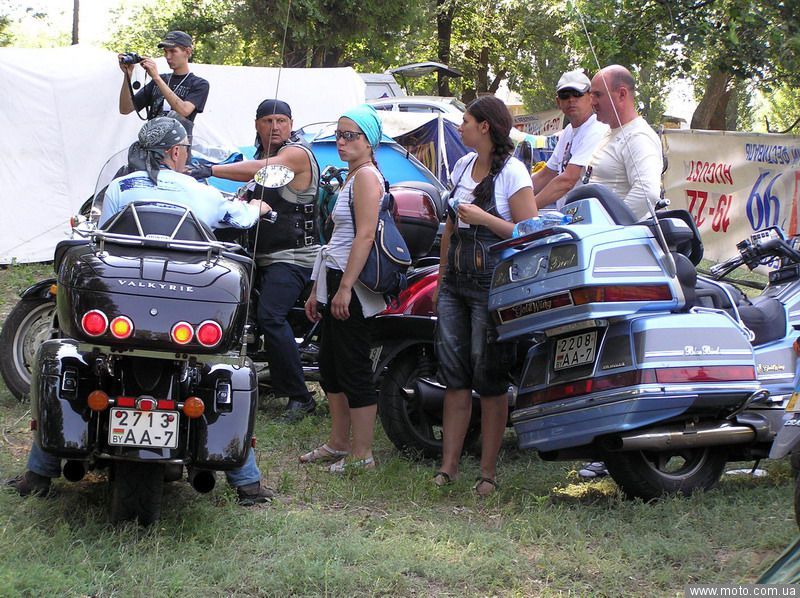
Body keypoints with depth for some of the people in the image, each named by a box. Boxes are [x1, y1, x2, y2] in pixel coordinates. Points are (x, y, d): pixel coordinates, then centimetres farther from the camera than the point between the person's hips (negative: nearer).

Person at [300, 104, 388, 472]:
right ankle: (339, 444, 25)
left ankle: (361, 454, -2)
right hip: (336, 283, 11)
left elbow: (365, 236, -21)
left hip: (353, 286, -11)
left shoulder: (367, 175, -12)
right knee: (330, 368, 16)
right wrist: (317, 290, 23)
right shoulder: (352, 177, 19)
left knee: (354, 370, -7)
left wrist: (344, 287, -26)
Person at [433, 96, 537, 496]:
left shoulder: (512, 172, -7)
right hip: (457, 280, 7)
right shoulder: (463, 166, 15)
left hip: (492, 283, -7)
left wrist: (484, 218, -18)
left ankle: (488, 471, 2)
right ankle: (448, 465, 7)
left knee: (490, 379, -3)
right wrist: (442, 276, 20)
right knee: (453, 373, 4)